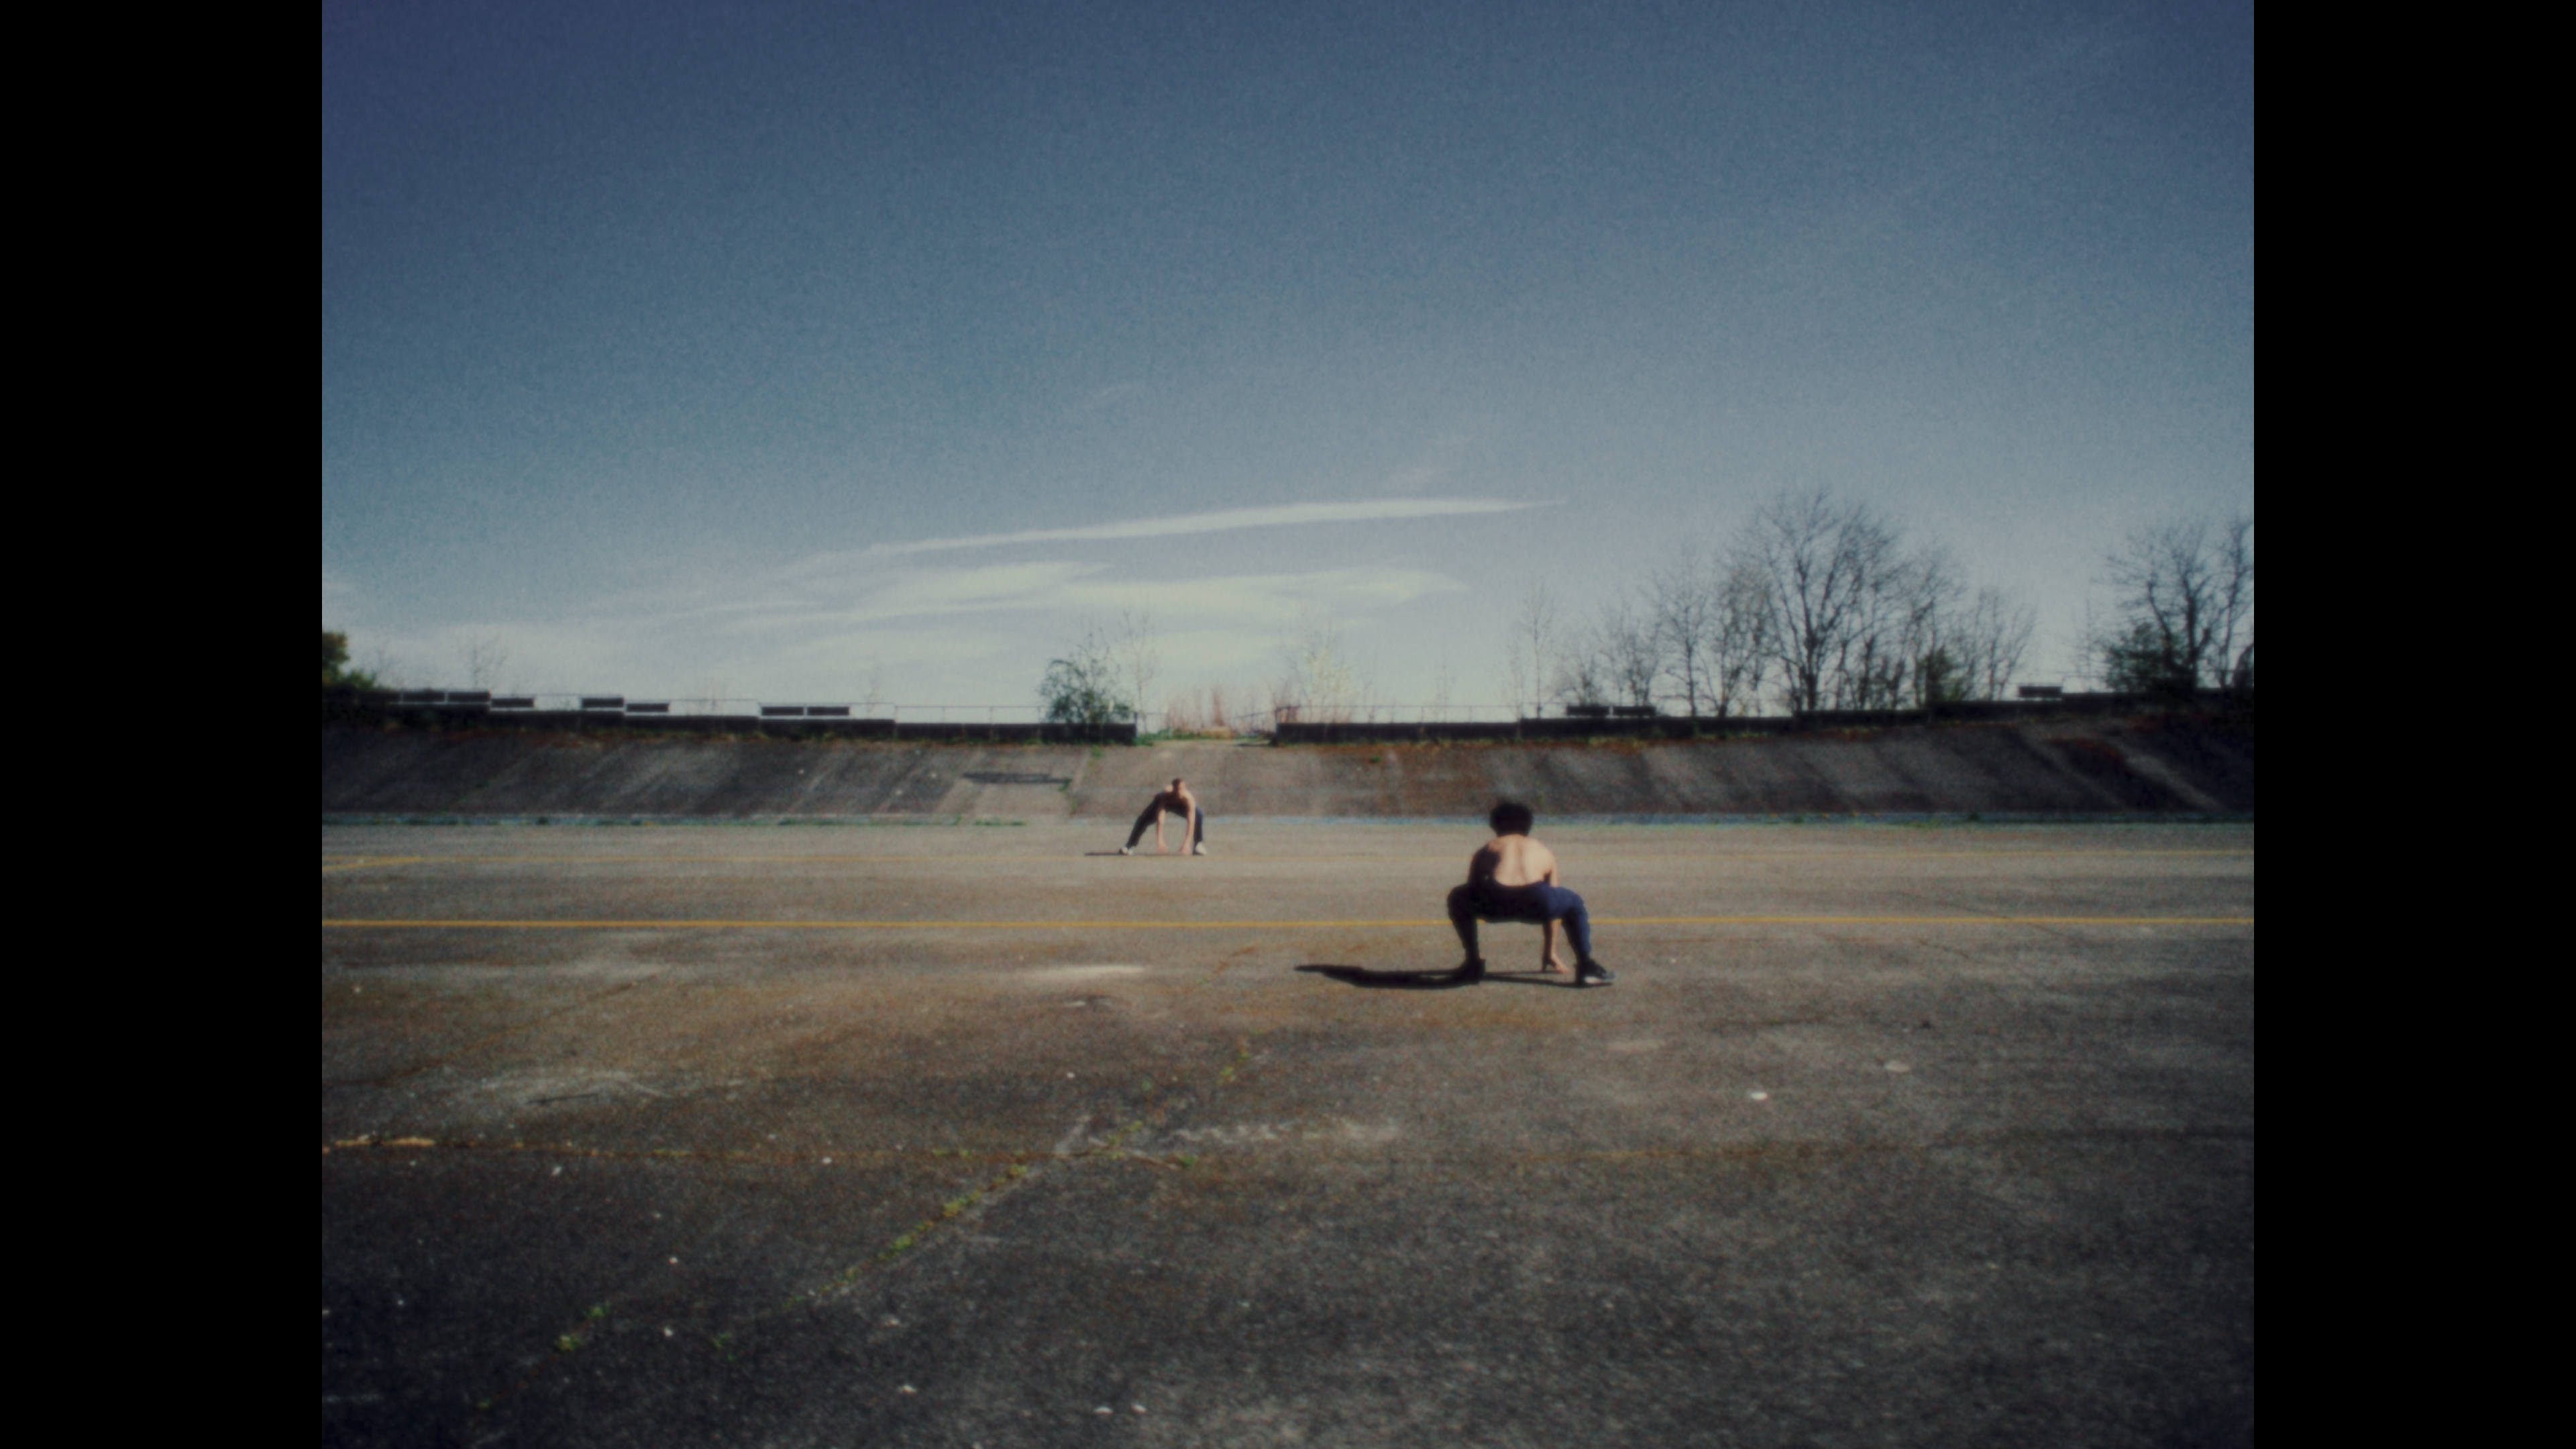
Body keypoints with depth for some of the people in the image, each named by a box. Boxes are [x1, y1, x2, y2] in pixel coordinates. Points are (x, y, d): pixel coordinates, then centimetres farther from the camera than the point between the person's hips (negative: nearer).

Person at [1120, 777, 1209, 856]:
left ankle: (1198, 845, -10)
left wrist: (1187, 843, -51)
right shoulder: (1165, 796, -43)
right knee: (1143, 820, -16)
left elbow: (1191, 822, -43)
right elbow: (1160, 820, -45)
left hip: (1181, 805, 1)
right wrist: (1159, 840, -53)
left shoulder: (1189, 799, -42)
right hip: (1163, 803, -1)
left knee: (1199, 815, -23)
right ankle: (1129, 846, -5)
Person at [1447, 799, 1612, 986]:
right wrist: (1550, 952, 56)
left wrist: (1469, 947, 54)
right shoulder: (1545, 853, 37)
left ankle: (1473, 964, 22)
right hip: (1536, 902, 1)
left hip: (1495, 902, 0)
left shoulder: (1486, 850, 34)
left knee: (1458, 899, 32)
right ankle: (1587, 968, 21)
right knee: (1575, 904, 33)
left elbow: (1473, 897, 41)